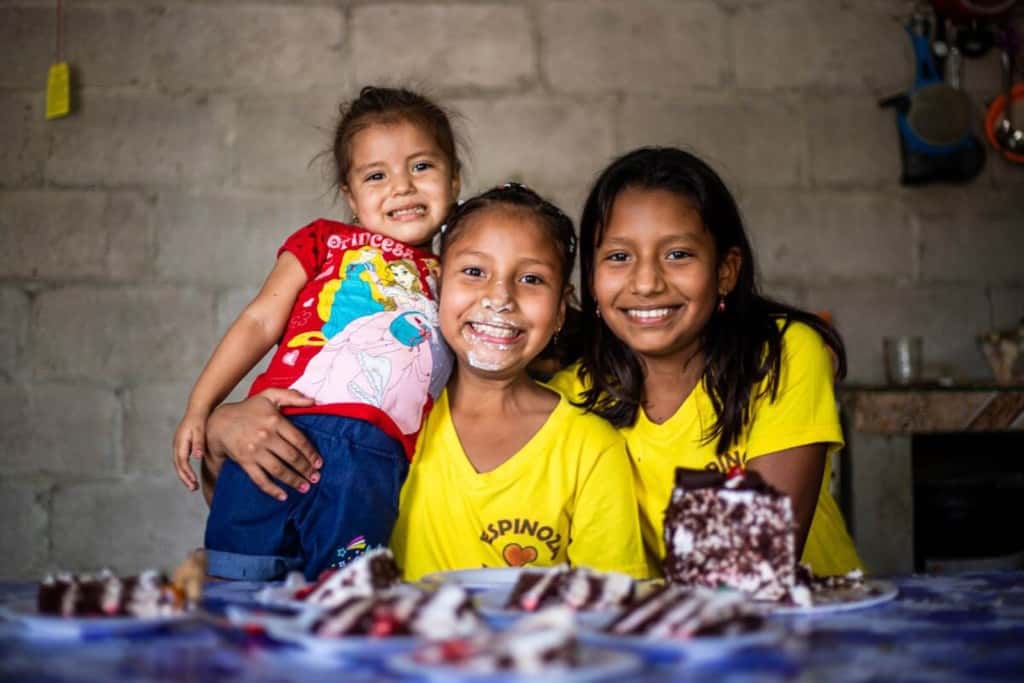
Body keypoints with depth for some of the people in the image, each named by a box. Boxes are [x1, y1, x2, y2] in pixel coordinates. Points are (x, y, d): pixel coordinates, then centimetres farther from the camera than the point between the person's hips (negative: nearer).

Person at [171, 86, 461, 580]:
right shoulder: (326, 241, 16)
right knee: (236, 580, -2)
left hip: (374, 455, 1)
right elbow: (261, 321, 10)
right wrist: (198, 407, 4)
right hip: (286, 428, -1)